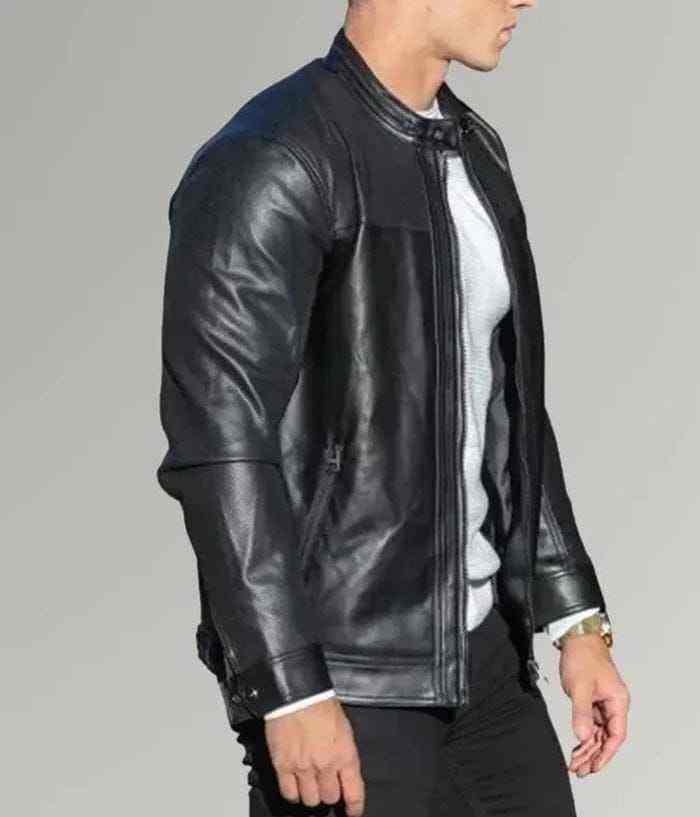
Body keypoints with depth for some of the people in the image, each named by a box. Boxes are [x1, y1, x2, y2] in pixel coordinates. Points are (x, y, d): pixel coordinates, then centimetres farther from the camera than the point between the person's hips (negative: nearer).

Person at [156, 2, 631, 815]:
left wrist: (576, 618, 13)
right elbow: (218, 448, -19)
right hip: (344, 675, -8)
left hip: (481, 655, 8)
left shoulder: (475, 152, 11)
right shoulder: (264, 166, -15)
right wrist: (289, 692, -20)